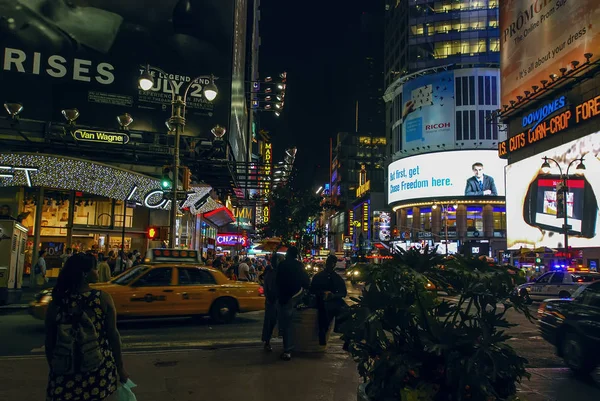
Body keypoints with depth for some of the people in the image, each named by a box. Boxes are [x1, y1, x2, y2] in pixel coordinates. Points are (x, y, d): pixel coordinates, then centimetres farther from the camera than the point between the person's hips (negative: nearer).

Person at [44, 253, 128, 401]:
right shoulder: (103, 298, -11)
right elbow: (113, 335, -8)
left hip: (65, 374, 0)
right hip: (98, 372, 0)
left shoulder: (56, 304, -7)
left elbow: (50, 342, 2)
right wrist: (120, 367, 3)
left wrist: (54, 368, 17)